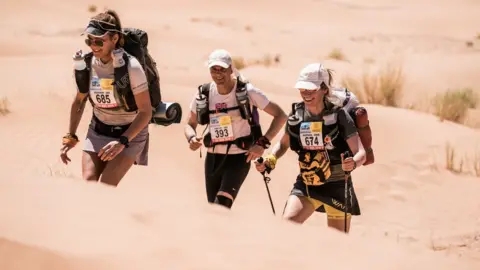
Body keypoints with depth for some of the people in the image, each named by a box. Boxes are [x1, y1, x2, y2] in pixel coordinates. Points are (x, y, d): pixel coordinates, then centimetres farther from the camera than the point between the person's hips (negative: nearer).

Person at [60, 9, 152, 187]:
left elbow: (146, 112, -20)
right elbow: (79, 101, 11)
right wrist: (70, 137, 8)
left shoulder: (130, 66, -22)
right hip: (98, 131, 4)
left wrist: (122, 141, -29)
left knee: (105, 187, -19)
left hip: (130, 132, -4)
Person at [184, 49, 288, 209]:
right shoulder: (203, 95, -1)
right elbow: (190, 124, 14)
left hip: (239, 158, -5)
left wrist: (262, 143, -17)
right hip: (213, 158, 5)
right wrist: (191, 138, -10)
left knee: (221, 206, -24)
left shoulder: (247, 91, -12)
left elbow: (280, 115, -8)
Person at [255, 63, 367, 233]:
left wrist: (353, 163, -42)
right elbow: (284, 144, 15)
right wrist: (270, 160, -5)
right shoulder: (296, 114, -4)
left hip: (337, 186, -3)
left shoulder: (339, 115, -15)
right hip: (306, 185, 3)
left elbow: (360, 153, -19)